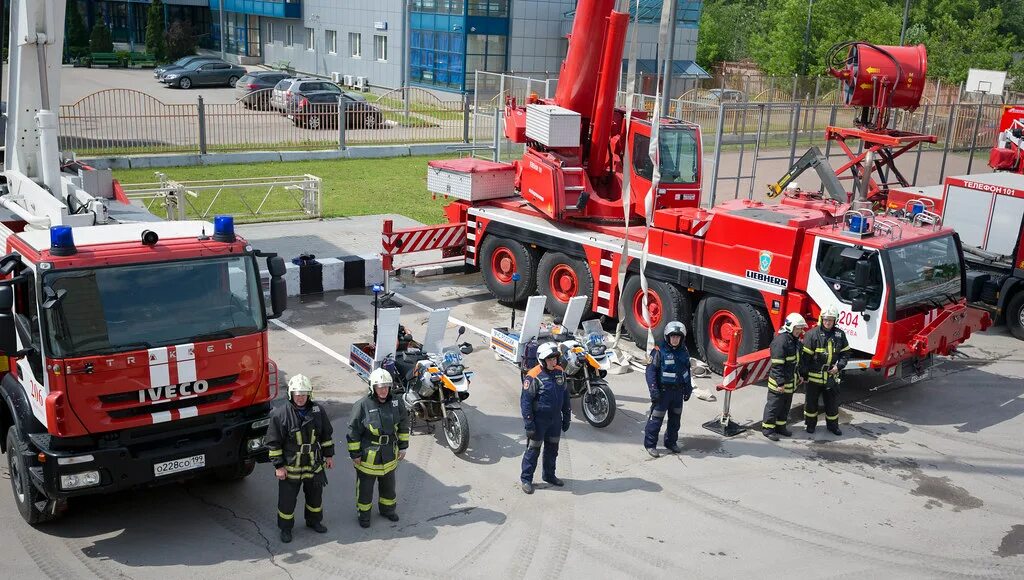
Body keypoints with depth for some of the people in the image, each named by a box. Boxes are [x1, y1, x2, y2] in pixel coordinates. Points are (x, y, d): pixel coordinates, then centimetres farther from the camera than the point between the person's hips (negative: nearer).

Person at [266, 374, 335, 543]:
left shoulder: (318, 411, -3)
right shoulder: (280, 414, -15)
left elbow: (326, 435, 10)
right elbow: (273, 443, -10)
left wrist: (329, 455, 10)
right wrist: (278, 466, -11)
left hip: (314, 465, 4)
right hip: (290, 468, -4)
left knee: (315, 496, 19)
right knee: (287, 500, 7)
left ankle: (314, 521, 42)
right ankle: (285, 528, 28)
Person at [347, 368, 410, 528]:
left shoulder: (396, 403, -6)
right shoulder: (362, 405, -19)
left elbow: (403, 425, 8)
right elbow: (353, 431, -12)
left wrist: (403, 447, 10)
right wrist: (355, 453, -10)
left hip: (390, 455, 4)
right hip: (368, 456, -4)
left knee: (388, 485, 23)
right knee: (365, 487, 13)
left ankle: (388, 509, 45)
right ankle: (364, 514, 33)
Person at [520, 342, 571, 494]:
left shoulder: (560, 372, 1)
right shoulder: (533, 376, -19)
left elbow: (565, 396, 11)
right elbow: (525, 401, -17)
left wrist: (566, 418, 12)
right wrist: (529, 423, -18)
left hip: (555, 419, 6)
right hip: (539, 420, -6)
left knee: (552, 448, 18)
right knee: (533, 449, 3)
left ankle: (549, 475, 35)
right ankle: (526, 479, 14)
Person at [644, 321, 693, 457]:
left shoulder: (684, 352, 6)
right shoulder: (659, 351, -13)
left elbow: (687, 371, 18)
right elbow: (651, 371, -14)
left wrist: (688, 389, 18)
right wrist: (654, 390, -19)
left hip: (678, 391, 6)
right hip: (663, 391, -6)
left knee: (675, 418, 15)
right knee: (656, 418, -2)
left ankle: (671, 442, 31)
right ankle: (650, 444, 9)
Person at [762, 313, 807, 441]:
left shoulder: (795, 341, 9)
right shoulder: (781, 341, -23)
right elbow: (777, 365, -24)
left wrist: (798, 376, 22)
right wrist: (780, 383, -24)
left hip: (790, 382, 9)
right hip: (779, 383, -9)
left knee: (785, 406, 18)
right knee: (773, 405, 2)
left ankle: (780, 426, 31)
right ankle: (767, 428, 12)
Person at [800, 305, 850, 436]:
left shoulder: (840, 334, 0)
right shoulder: (812, 334, -13)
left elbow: (845, 353, 10)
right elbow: (805, 355, -11)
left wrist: (839, 366, -5)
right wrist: (803, 374, -12)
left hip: (832, 376, 3)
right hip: (814, 375, -3)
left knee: (833, 402, 13)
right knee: (811, 401, 10)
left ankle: (832, 425, 30)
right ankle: (810, 424, 27)